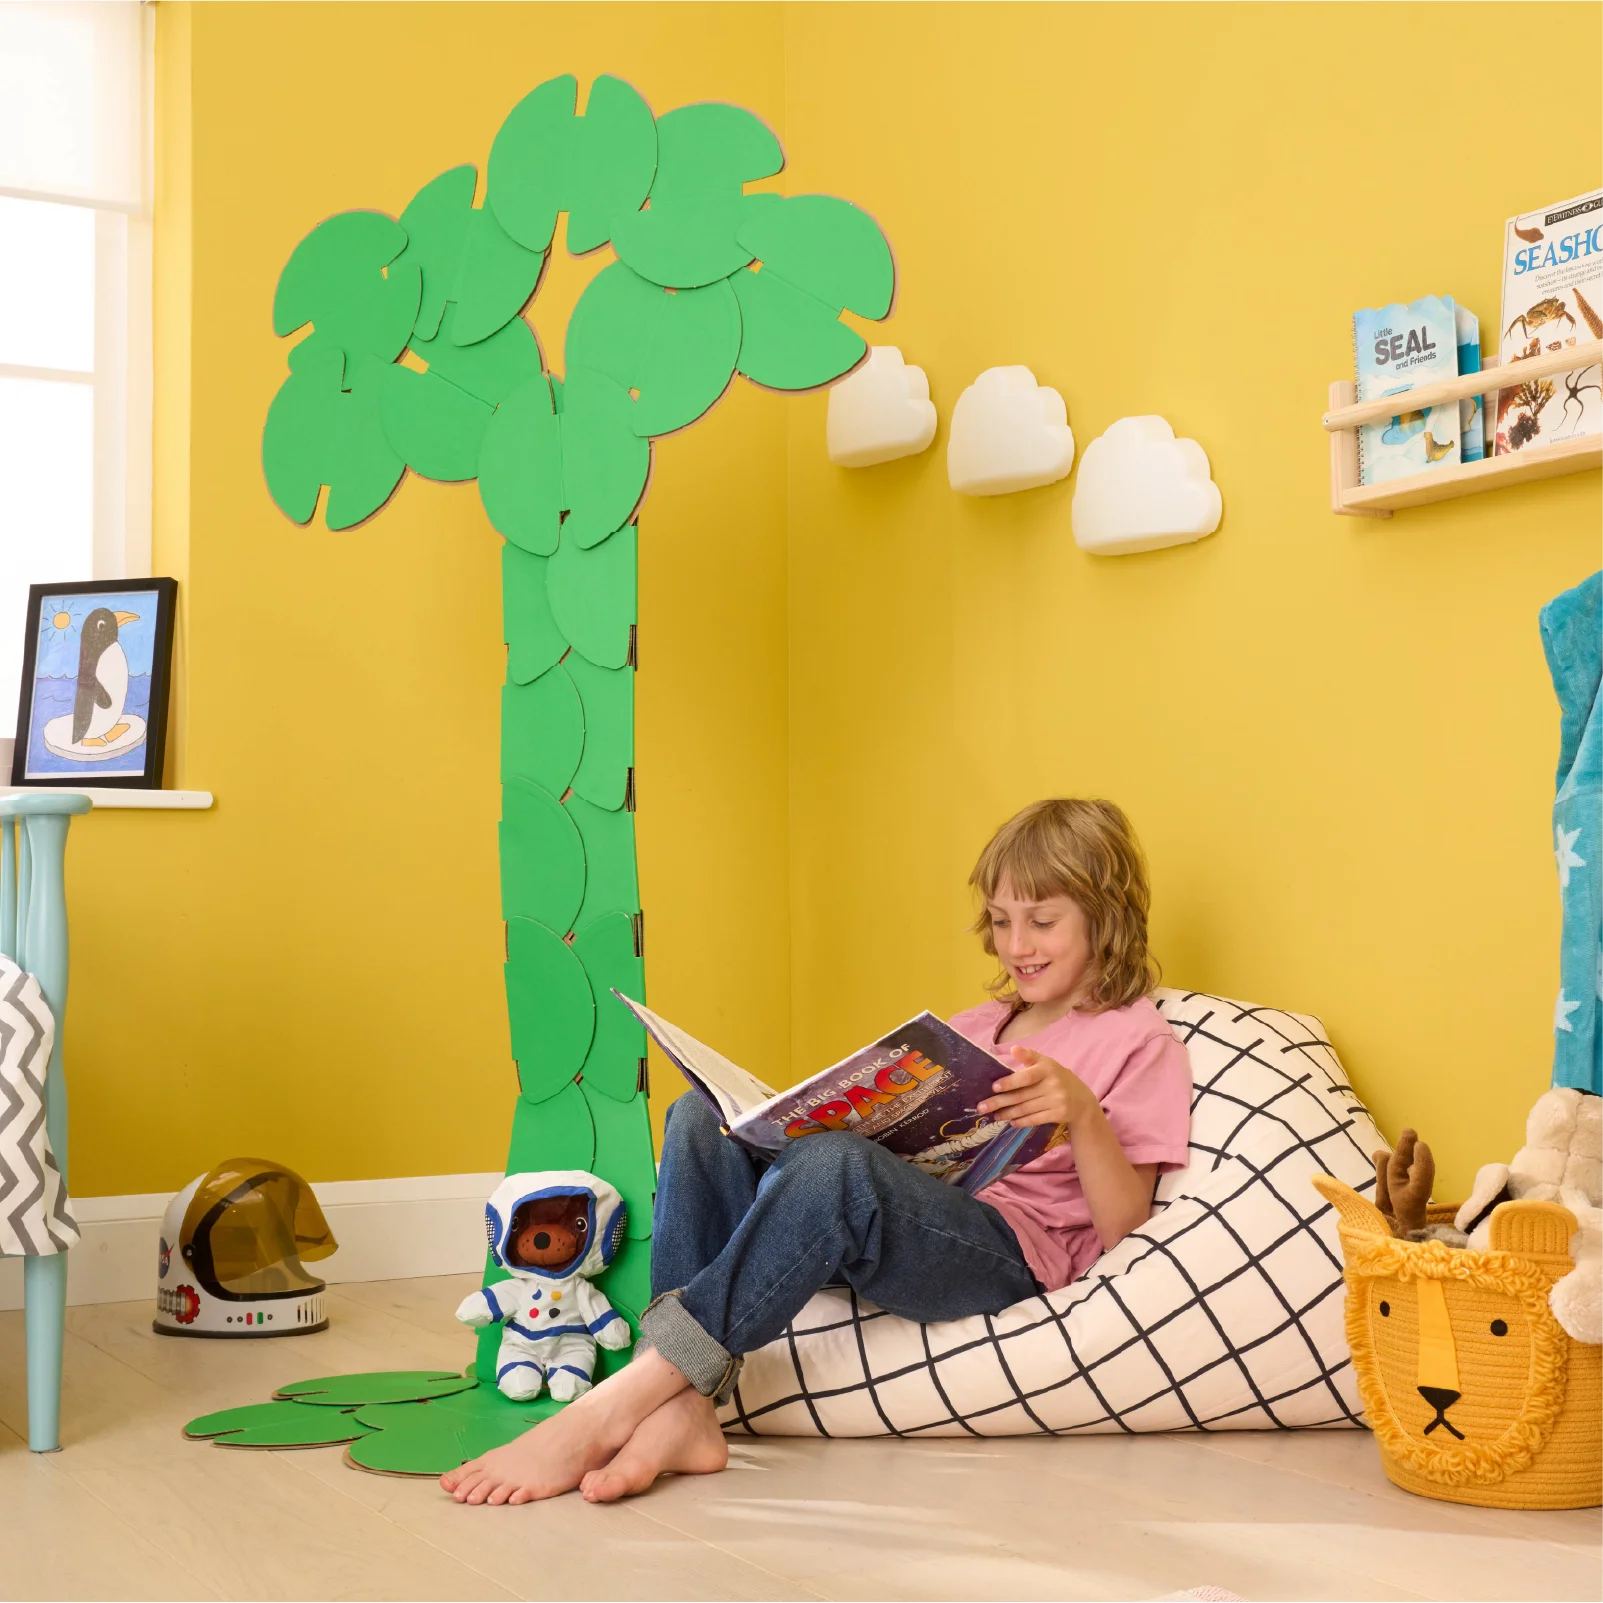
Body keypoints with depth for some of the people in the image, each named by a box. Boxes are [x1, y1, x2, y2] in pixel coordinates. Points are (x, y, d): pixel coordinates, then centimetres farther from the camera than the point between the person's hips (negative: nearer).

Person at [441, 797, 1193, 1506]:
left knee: (835, 1165, -38)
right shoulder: (978, 1026, 29)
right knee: (700, 1117, -13)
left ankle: (610, 1409, -40)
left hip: (1007, 1250, -8)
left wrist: (1082, 1112, -19)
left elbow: (1121, 1223, -3)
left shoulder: (1137, 1041, 7)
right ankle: (682, 1412, -33)